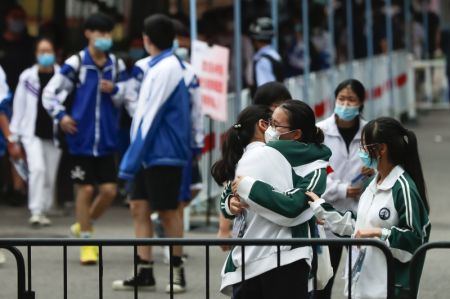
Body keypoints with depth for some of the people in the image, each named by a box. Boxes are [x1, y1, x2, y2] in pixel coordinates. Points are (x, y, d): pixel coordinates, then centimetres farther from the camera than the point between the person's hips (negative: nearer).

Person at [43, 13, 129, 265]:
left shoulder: (117, 65, 6)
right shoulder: (75, 64, -5)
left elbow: (125, 99, 11)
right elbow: (51, 93, -2)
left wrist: (114, 90, -10)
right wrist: (61, 115, -16)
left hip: (106, 139, 3)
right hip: (82, 138, -3)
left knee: (109, 190, 0)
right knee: (86, 189, -1)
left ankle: (84, 225, 27)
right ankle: (87, 243, 11)